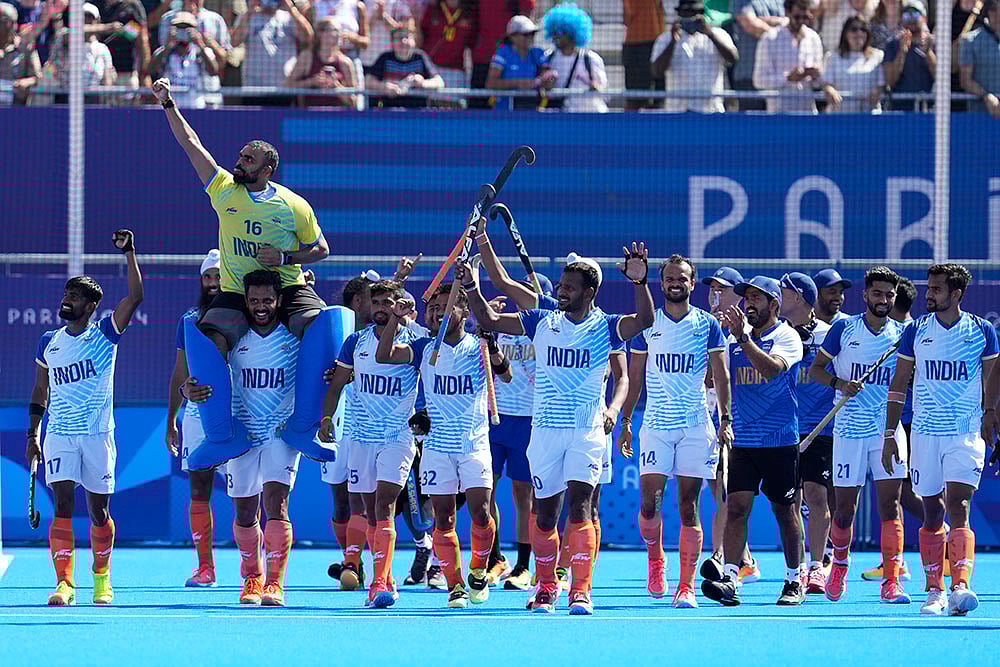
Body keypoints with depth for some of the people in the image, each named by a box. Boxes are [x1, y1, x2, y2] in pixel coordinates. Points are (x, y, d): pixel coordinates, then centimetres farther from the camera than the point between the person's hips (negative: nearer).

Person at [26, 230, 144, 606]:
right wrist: (33, 435, 12)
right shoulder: (49, 343, 10)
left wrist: (129, 252, -15)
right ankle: (64, 582, -14)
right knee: (63, 505, -11)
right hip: (59, 435, 1)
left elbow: (135, 296, -11)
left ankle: (101, 579, 23)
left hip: (98, 434, -1)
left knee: (98, 510, 6)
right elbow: (40, 392, 17)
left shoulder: (105, 334, 1)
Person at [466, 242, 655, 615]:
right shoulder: (542, 323, 8)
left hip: (587, 432, -3)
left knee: (579, 505, -17)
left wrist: (639, 282, -33)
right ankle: (546, 588, 22)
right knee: (545, 513, 6)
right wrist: (471, 287, -6)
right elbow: (489, 320, 9)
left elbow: (645, 320, -17)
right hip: (545, 430, 3)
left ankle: (581, 591, -19)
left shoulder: (604, 328, -1)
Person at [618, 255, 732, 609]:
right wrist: (625, 421, 10)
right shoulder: (647, 325, 7)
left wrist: (726, 419, -6)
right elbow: (634, 377, 13)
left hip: (695, 426, -1)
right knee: (649, 503, -9)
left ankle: (687, 586, 0)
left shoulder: (707, 325, 4)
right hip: (655, 426, 1)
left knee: (688, 507, -2)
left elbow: (720, 375, 4)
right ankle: (655, 561, 18)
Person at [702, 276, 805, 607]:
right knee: (736, 507, -8)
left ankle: (795, 581, 15)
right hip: (742, 440, 4)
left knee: (785, 511, 4)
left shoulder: (786, 337, -5)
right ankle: (730, 579, -15)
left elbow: (772, 369, -24)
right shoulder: (734, 338, 12)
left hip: (780, 441, -4)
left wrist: (743, 336, -28)